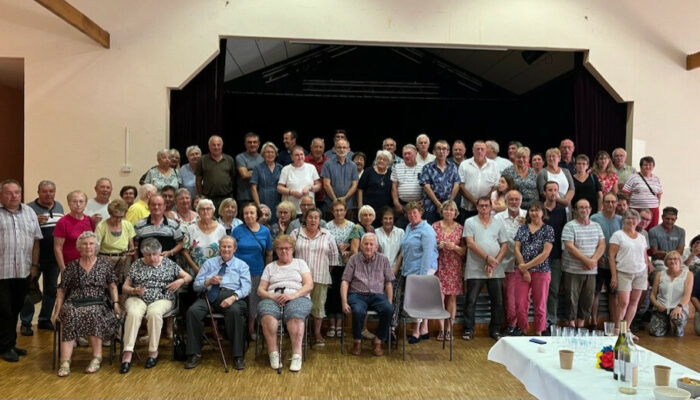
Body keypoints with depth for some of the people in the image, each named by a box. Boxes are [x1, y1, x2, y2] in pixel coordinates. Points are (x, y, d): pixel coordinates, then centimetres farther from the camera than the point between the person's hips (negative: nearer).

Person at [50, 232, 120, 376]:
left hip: (98, 304, -1)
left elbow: (112, 286, 13)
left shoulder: (105, 265, 13)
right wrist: (57, 310, 5)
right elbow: (61, 290, 14)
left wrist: (116, 303, -1)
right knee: (71, 315, -33)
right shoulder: (72, 266, 14)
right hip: (74, 304, 1)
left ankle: (97, 357, -29)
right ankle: (65, 361, -37)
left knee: (92, 314, -35)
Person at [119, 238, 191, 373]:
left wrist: (180, 281, -8)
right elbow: (125, 287, 11)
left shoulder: (168, 264, 11)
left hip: (162, 299, -1)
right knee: (133, 313, -34)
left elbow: (188, 277, 14)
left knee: (154, 313, -36)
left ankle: (153, 352, -25)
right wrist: (135, 290, -10)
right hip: (138, 298, 1)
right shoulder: (136, 265, 12)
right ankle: (127, 353, -35)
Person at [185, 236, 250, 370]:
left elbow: (246, 287, 1)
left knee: (235, 311, -37)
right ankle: (195, 354, -16)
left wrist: (233, 297, -19)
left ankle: (239, 356, -27)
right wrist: (208, 281, -6)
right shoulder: (209, 263, 23)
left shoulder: (242, 265, 17)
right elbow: (196, 285, 16)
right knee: (193, 311, -28)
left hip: (231, 296, -2)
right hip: (209, 296, 3)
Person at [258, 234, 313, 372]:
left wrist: (292, 295, -11)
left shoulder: (300, 263, 20)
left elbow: (309, 285, 6)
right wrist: (272, 296, -8)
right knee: (267, 314, -35)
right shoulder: (270, 266, 25)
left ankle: (297, 355, -36)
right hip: (273, 298, 2)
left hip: (297, 297, -1)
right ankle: (273, 354, -31)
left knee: (295, 315, -37)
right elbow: (260, 290, 15)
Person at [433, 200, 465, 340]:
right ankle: (441, 329, 4)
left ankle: (449, 329, 11)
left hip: (454, 267, 1)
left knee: (452, 297, 2)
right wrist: (440, 246, -13)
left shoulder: (460, 228, 6)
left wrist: (455, 247, -13)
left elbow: (464, 251, 5)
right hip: (439, 266, -1)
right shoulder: (435, 226, 4)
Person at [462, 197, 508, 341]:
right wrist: (487, 258, -16)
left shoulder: (498, 223, 11)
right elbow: (470, 243, -9)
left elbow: (504, 245, 7)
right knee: (471, 301, 1)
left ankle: (495, 329, 21)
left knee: (497, 301, 7)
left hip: (496, 270, 3)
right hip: (475, 270, -3)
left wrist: (495, 262, -7)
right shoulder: (470, 222, 2)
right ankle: (468, 329, 12)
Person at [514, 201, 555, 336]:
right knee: (520, 305, 1)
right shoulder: (522, 229, 10)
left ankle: (538, 333, 16)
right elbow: (517, 249, 3)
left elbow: (545, 253, -8)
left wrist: (526, 266, -10)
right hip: (522, 272, 2)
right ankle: (523, 332, 14)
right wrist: (524, 270, -7)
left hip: (541, 272, -2)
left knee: (540, 306, 6)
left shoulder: (548, 230, 1)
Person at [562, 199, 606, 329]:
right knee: (572, 298, 1)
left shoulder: (596, 226, 11)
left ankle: (581, 324, 21)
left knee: (588, 299, 9)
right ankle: (571, 325, 11)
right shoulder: (570, 226, -6)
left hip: (591, 270, 5)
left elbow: (602, 245, 5)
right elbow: (569, 247, -14)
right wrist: (586, 260, -17)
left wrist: (593, 260, -11)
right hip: (573, 270, -5)